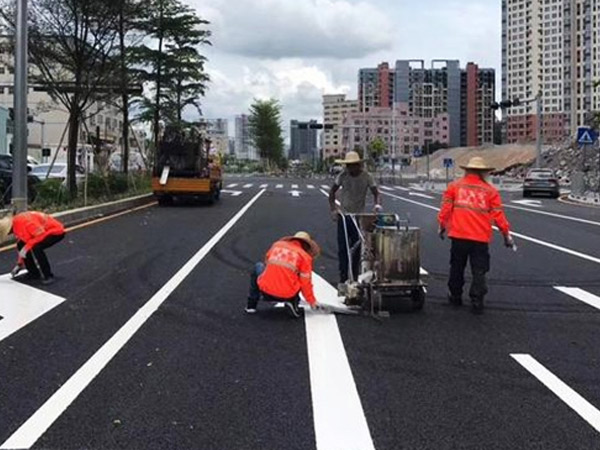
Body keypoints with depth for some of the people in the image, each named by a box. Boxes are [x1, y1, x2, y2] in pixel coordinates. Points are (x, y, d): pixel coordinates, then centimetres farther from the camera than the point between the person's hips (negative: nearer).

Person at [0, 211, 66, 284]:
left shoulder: (25, 221, -29)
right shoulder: (15, 224, 3)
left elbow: (41, 235, -32)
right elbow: (24, 242, 13)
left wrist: (26, 248, -27)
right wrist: (20, 264, 17)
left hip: (56, 232, -10)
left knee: (36, 248, -31)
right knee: (20, 245, 3)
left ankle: (48, 276, -18)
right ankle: (34, 273, 12)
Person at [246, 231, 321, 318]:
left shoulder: (276, 245, 11)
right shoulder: (305, 256, 1)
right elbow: (305, 283, 0)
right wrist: (312, 301, 14)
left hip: (266, 291, 2)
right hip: (287, 295, -2)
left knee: (258, 266, 31)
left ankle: (251, 306, 29)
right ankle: (292, 303, 5)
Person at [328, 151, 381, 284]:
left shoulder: (367, 176, -9)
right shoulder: (343, 175, -5)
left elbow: (376, 193, -10)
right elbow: (332, 192, 4)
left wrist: (377, 205, -31)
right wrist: (333, 209, -6)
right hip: (343, 215, 0)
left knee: (356, 248, 7)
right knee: (343, 248, -2)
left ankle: (354, 277, 18)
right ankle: (343, 278, 4)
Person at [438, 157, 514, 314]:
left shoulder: (454, 186, 4)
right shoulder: (490, 190, 2)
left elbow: (445, 208, 2)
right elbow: (498, 215, 1)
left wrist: (442, 226, 13)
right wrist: (506, 234, 9)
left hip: (459, 236, 1)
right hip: (481, 238, -1)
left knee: (457, 267, 17)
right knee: (479, 271, 5)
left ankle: (455, 296, 27)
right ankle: (477, 302, 1)